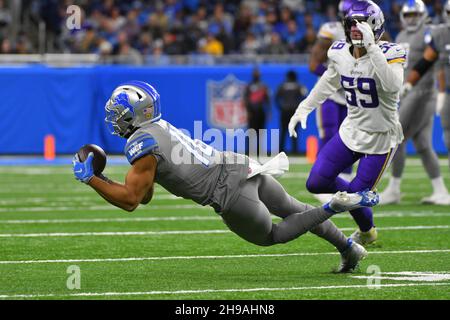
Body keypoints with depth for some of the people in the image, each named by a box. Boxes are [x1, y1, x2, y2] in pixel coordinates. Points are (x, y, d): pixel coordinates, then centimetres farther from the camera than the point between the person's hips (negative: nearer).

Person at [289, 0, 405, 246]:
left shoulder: (388, 54, -22)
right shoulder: (340, 53, -5)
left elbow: (392, 85, -43)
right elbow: (328, 83, 16)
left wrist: (371, 48, -44)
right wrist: (303, 109, 15)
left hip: (381, 138, -5)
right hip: (352, 131, 6)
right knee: (316, 183, -1)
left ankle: (366, 232, 31)